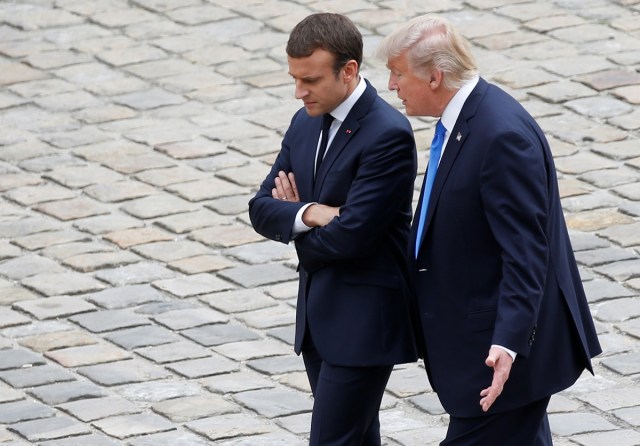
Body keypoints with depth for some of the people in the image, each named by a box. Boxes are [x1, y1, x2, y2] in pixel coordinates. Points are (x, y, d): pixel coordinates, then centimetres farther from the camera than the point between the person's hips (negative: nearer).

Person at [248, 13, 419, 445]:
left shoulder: (388, 134, -19)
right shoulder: (306, 123, 8)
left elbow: (352, 234, -23)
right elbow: (262, 209, 5)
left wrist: (293, 224, -4)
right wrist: (309, 214, -16)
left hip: (364, 320, -8)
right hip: (319, 313, 8)